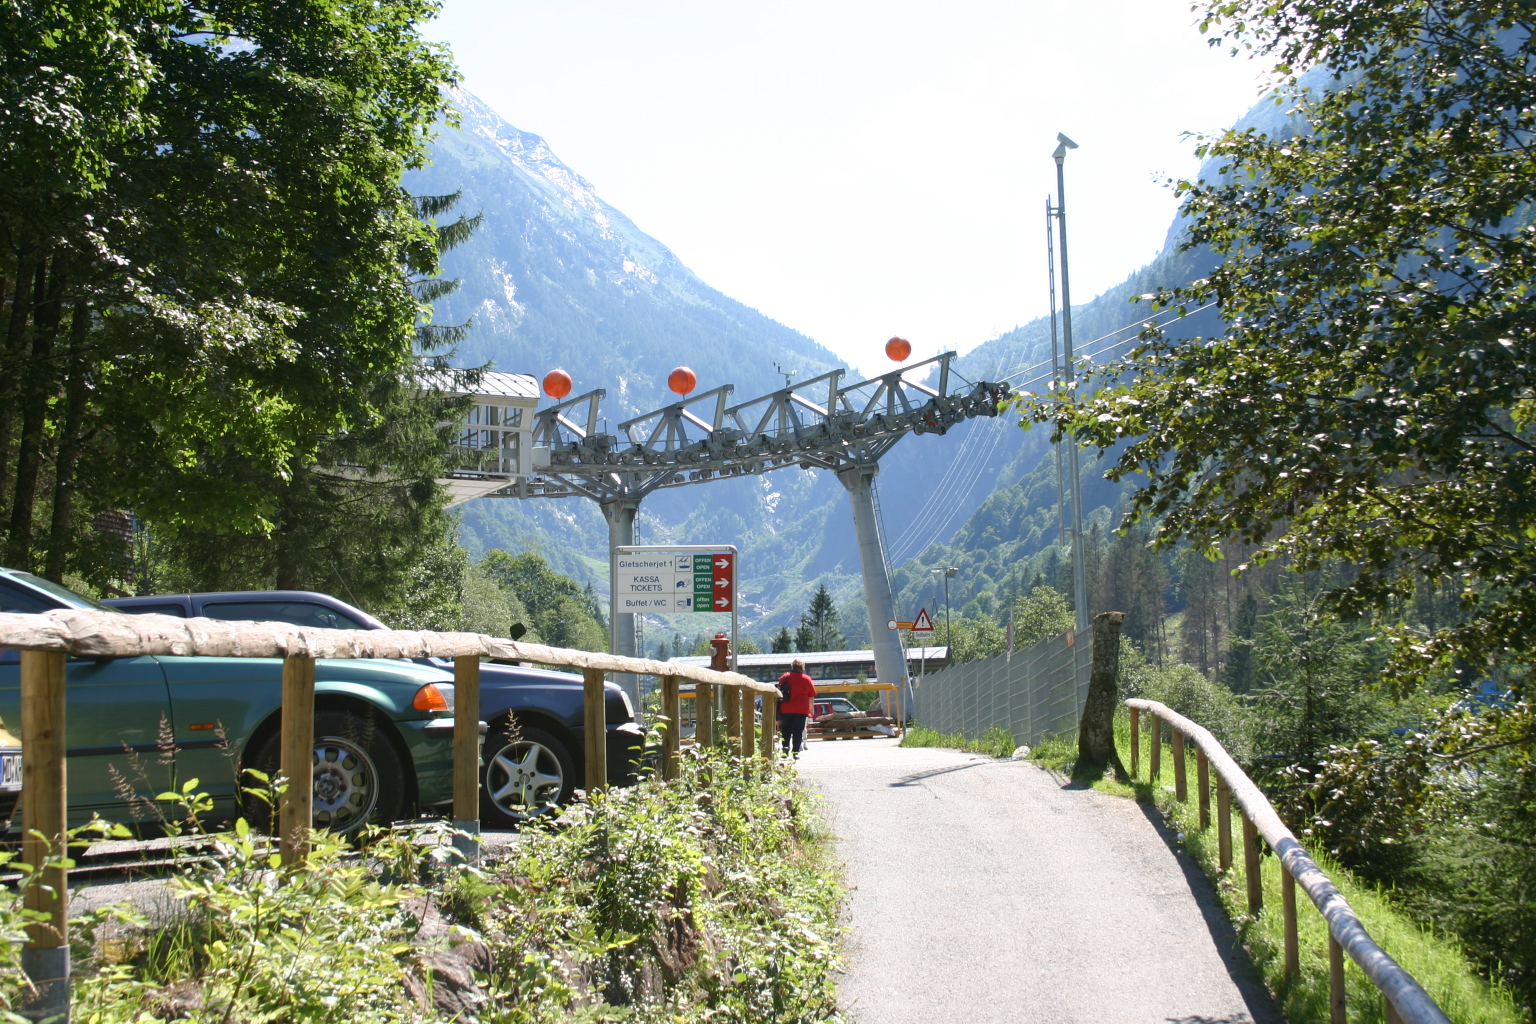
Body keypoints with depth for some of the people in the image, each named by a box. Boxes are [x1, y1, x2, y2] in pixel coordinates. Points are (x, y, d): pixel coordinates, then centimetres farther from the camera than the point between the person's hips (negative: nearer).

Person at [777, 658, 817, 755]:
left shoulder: (784, 677, 6)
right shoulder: (807, 679, 1)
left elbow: (779, 692, 14)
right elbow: (811, 697, 4)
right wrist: (810, 709, 15)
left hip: (785, 709, 2)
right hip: (801, 710, -2)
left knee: (785, 731, 11)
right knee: (798, 732, 0)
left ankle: (785, 750, 2)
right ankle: (795, 752, -6)